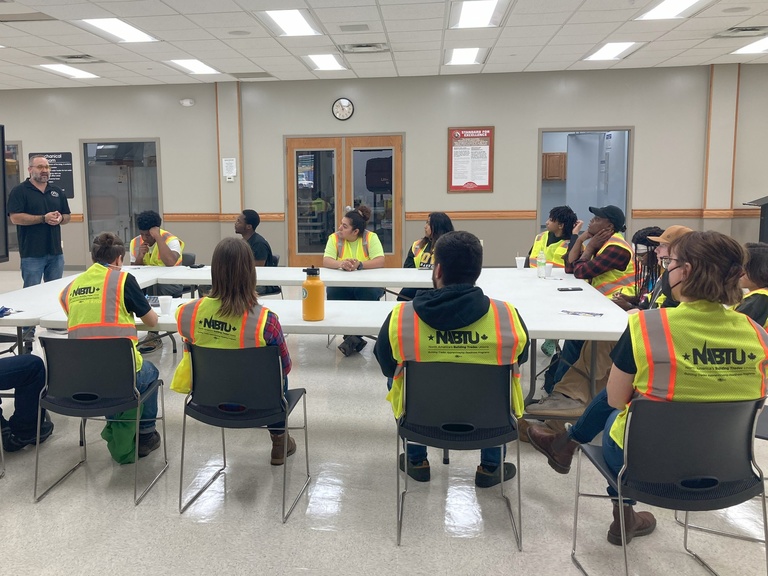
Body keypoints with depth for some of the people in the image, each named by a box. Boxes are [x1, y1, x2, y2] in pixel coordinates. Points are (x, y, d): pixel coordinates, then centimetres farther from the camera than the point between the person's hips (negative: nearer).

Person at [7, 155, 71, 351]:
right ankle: (27, 337, 5)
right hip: (32, 254, -5)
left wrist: (60, 219, -7)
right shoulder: (20, 191, -3)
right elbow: (15, 217, -12)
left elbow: (67, 216, 16)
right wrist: (44, 218, -19)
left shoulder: (57, 191, 13)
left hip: (55, 252, 5)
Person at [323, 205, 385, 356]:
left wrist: (359, 264, -33)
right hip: (341, 284, 2)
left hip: (367, 284, -1)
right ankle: (354, 337, -18)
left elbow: (380, 262, -17)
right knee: (332, 292, -29)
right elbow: (326, 261, -13)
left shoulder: (370, 237, -6)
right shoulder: (334, 238, -1)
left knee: (370, 293, -33)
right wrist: (341, 264, -35)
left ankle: (353, 337, -18)